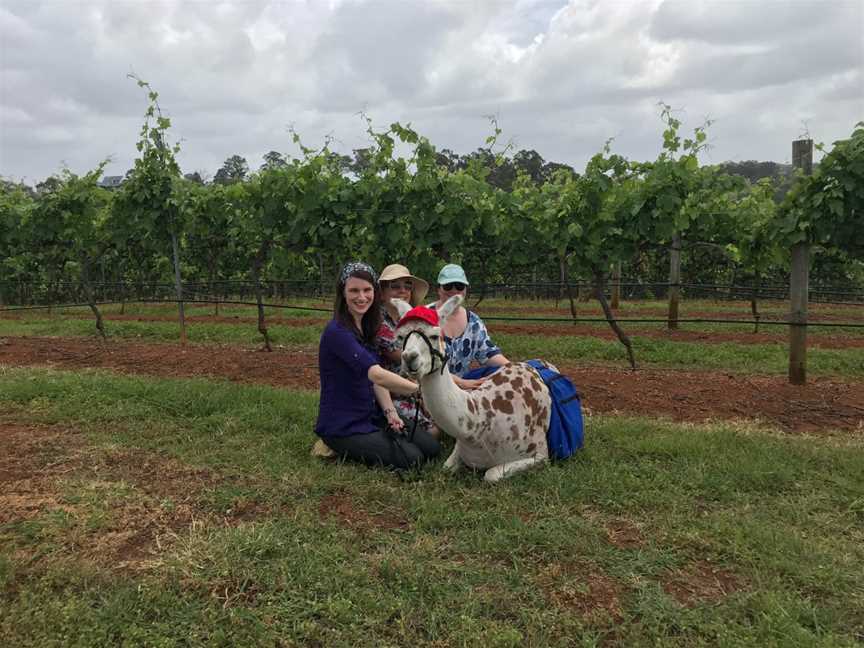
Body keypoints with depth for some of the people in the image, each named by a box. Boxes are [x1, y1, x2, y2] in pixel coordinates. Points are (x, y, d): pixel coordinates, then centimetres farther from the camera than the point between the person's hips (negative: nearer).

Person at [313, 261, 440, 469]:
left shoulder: (366, 327, 8)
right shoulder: (337, 332, -22)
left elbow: (375, 378, 5)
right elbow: (376, 375, -32)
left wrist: (390, 411, -10)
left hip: (372, 417, 8)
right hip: (342, 426, -8)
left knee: (431, 447, -1)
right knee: (411, 458, -18)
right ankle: (342, 449, 1)